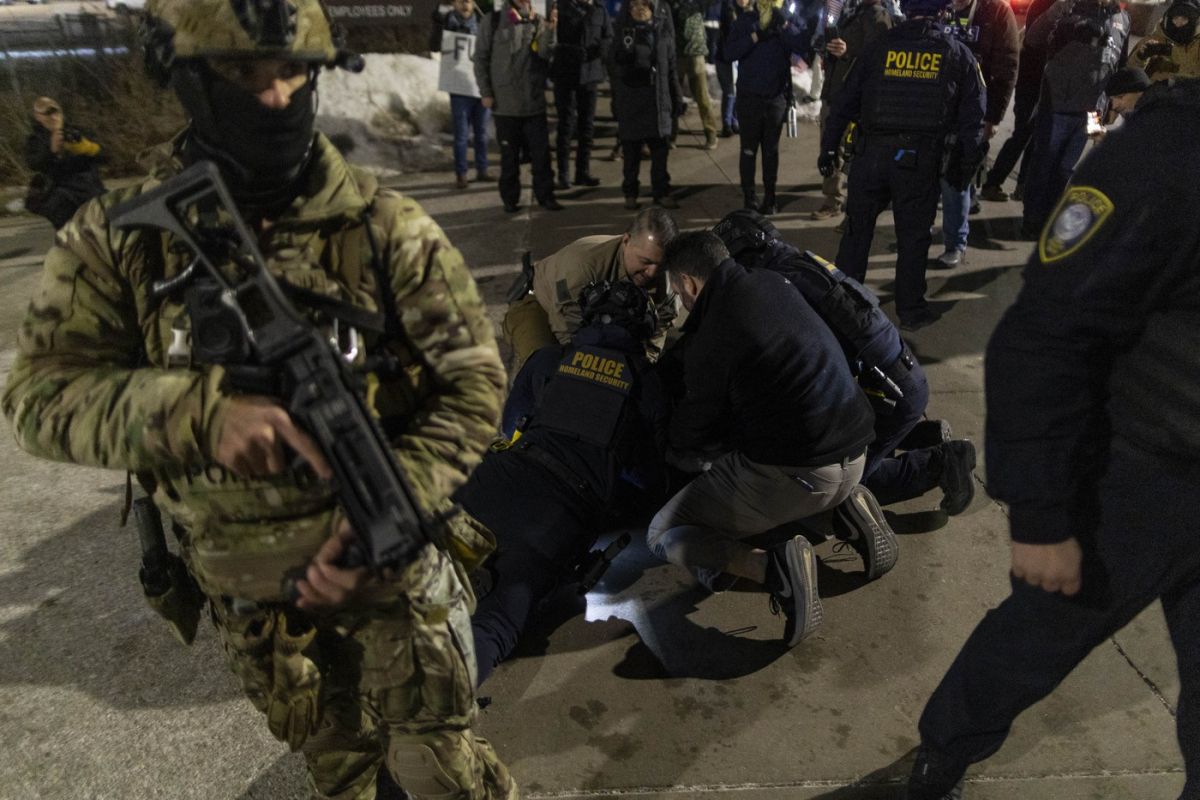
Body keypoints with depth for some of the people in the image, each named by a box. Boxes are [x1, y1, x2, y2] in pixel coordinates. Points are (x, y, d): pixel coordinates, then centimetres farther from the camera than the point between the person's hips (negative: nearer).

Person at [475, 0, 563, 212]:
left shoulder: (538, 22, 6)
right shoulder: (493, 21, 0)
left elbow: (545, 54, -6)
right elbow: (481, 58, 1)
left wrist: (549, 32, -23)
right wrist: (485, 92, -4)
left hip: (534, 101, 1)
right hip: (504, 101, -1)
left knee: (541, 151, 1)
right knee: (509, 154, 6)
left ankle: (545, 195, 12)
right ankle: (510, 198, 17)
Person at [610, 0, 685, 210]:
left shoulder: (662, 32, 7)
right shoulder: (623, 32, 0)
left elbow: (671, 67, 11)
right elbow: (616, 68, -10)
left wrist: (676, 98, 9)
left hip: (658, 100, 2)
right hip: (629, 100, -2)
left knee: (660, 149, 3)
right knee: (631, 150, 5)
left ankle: (661, 192, 15)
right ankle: (630, 194, 17)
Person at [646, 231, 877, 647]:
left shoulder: (710, 337, -15)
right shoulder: (772, 283, 6)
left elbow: (696, 433, -1)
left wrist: (669, 450, 21)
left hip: (794, 475, -8)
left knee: (662, 535, 3)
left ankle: (772, 566, -18)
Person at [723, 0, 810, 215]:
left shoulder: (790, 18, 3)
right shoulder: (745, 21, 1)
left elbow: (802, 45, -13)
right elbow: (729, 52, -11)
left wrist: (785, 24, -23)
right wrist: (756, 36, -20)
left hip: (777, 96, 1)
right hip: (749, 96, -1)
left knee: (771, 149, 9)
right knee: (749, 150, 3)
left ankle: (769, 197, 16)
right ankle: (749, 197, 10)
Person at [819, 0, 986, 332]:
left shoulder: (880, 46, 7)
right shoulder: (958, 53, 8)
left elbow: (847, 100, 5)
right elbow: (972, 115, 7)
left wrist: (829, 146, 10)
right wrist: (964, 165, 13)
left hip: (872, 152, 1)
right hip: (921, 157, 0)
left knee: (857, 228, 12)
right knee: (913, 235, 8)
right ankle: (910, 309, 16)